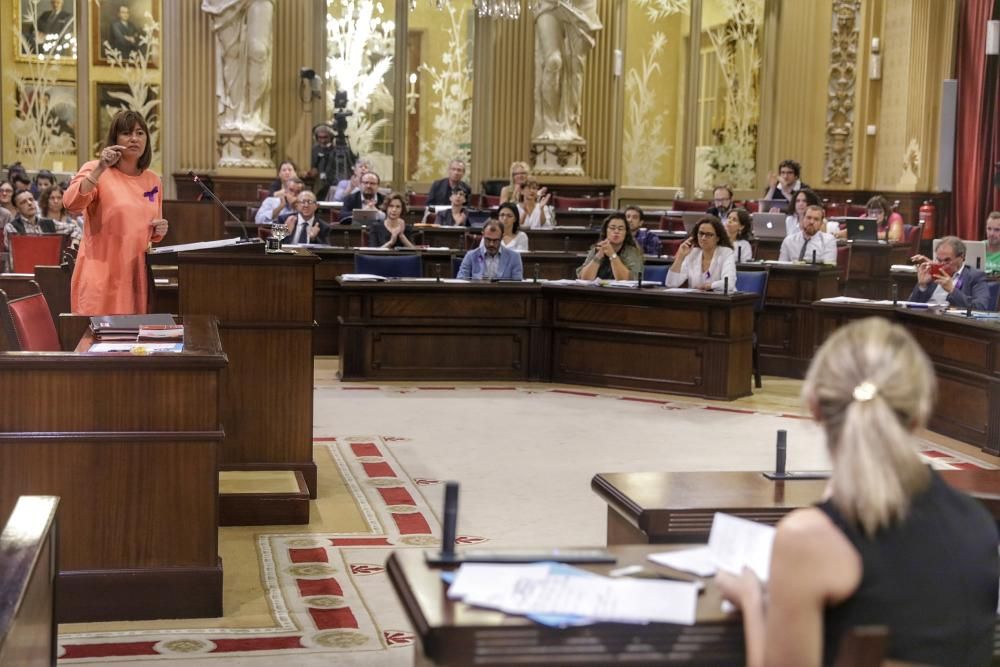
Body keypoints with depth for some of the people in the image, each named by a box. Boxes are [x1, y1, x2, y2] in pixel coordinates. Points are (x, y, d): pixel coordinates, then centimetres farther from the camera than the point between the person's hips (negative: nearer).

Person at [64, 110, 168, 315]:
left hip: (135, 276, 5)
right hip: (101, 276, -5)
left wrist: (159, 231, 1)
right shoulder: (94, 170, -3)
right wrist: (100, 169, -29)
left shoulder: (153, 180, 11)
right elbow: (71, 204, -22)